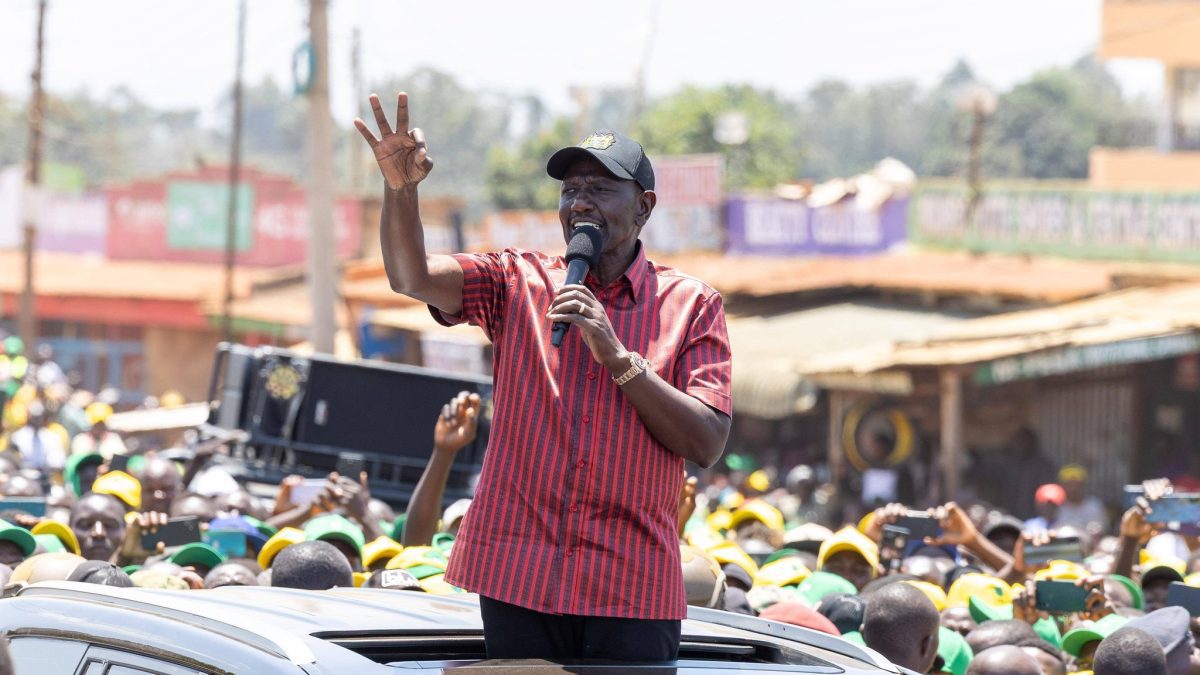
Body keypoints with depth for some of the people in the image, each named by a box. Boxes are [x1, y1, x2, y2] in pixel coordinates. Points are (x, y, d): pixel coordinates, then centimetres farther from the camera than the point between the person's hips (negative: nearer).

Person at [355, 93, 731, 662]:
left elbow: (707, 445, -4)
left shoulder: (691, 305, 5)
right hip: (519, 578, 1)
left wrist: (619, 358, -12)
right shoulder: (518, 283, 9)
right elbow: (412, 277, -7)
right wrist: (400, 187, -24)